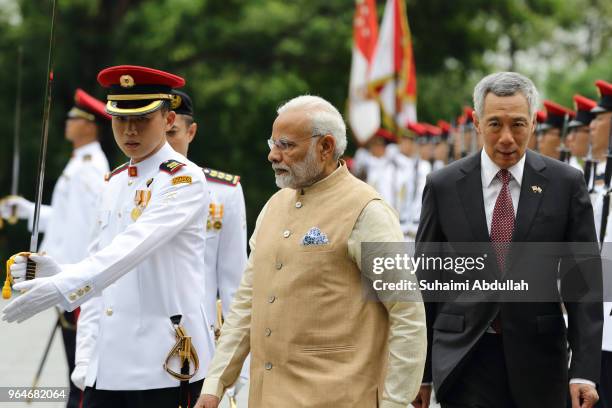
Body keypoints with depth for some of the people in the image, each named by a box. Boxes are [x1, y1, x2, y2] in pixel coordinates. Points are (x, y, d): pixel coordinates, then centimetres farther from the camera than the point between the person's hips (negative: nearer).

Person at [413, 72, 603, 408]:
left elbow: (584, 279, 0)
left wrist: (585, 370, -7)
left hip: (538, 357, 0)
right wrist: (420, 371, 5)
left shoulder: (566, 183, 1)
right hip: (465, 359, 0)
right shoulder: (443, 186, 2)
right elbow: (425, 280, 6)